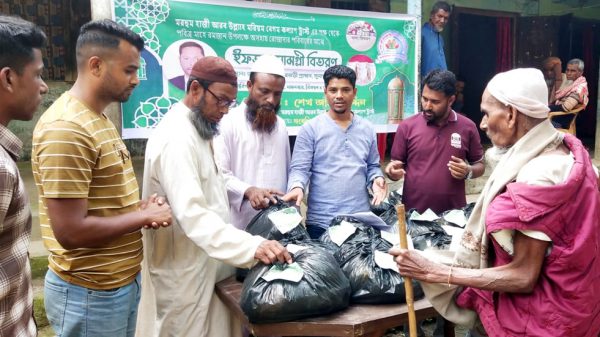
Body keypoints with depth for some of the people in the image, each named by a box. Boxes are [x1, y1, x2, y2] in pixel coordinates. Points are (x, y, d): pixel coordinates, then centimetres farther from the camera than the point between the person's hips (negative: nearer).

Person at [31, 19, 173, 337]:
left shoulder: (98, 119, 8)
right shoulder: (65, 128, -23)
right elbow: (71, 232, -26)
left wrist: (139, 207, -3)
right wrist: (145, 216, -16)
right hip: (91, 293, -8)